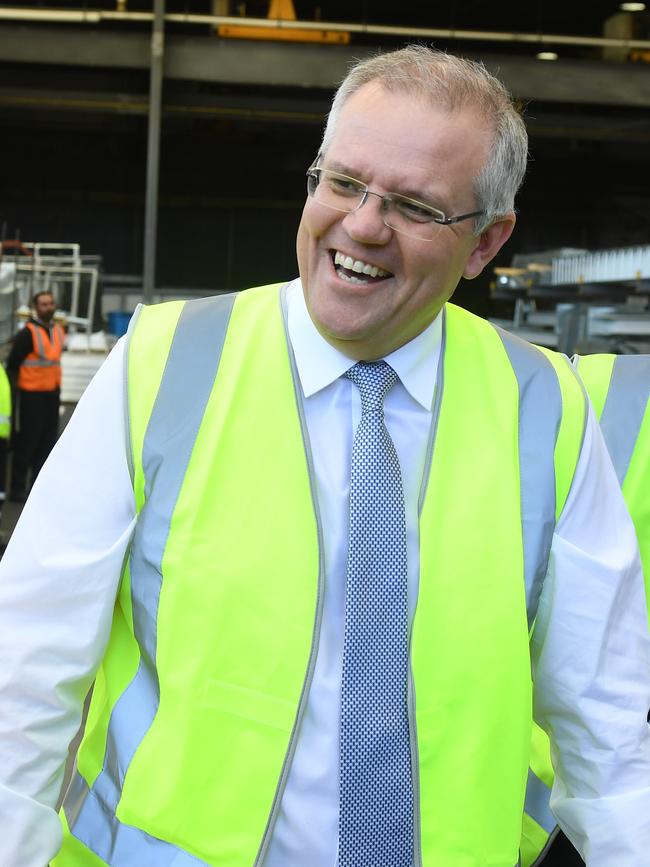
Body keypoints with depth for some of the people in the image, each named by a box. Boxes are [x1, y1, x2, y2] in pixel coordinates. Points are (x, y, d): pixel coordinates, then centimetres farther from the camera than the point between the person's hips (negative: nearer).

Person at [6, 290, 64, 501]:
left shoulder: (58, 330, 9)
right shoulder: (27, 333, -13)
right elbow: (12, 363, -11)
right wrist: (14, 389, -11)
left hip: (52, 393, 7)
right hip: (32, 394, -7)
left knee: (48, 440, 11)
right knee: (27, 440, -3)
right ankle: (18, 487, 6)